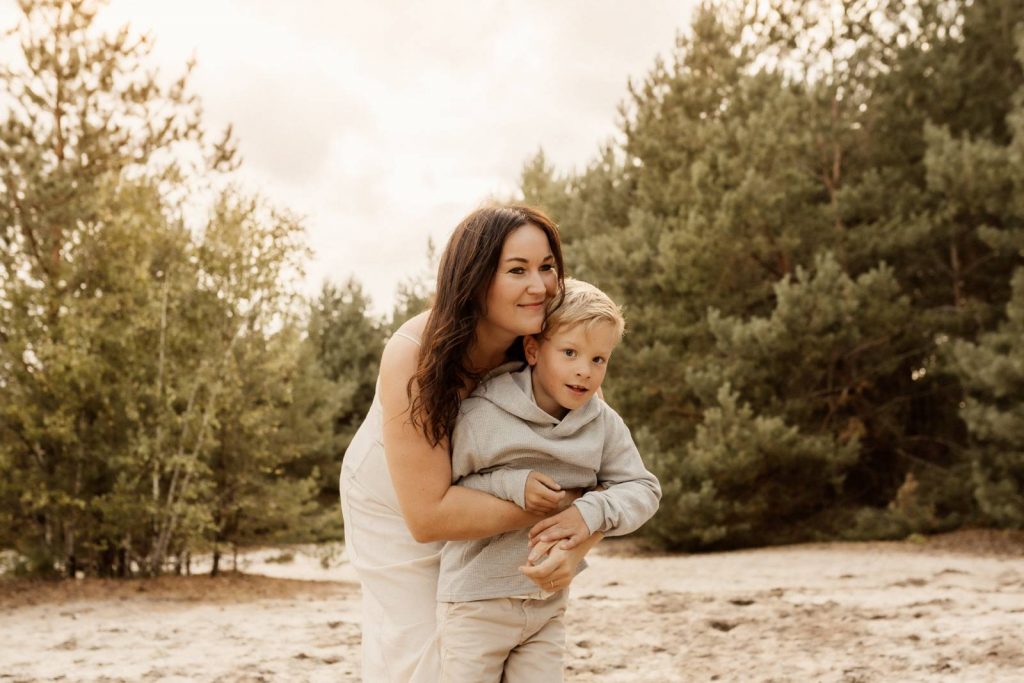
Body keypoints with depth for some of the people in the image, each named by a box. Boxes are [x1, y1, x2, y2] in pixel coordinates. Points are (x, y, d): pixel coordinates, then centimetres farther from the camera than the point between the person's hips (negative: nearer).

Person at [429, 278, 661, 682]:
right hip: (475, 603, -4)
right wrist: (511, 486, -26)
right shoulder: (480, 418, -17)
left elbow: (643, 489, -3)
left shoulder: (604, 425, -4)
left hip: (548, 604, 4)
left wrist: (593, 512, -23)